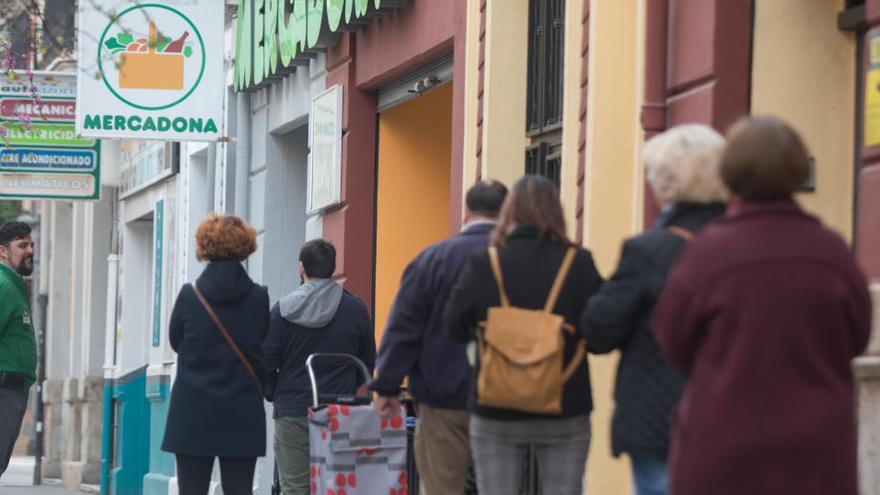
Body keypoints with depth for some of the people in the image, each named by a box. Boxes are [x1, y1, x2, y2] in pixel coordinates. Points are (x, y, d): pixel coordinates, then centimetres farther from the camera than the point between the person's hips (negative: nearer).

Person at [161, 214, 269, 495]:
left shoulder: (190, 296, -6)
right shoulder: (259, 298, -3)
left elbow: (175, 342, 7)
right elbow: (267, 351, 6)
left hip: (193, 413, -1)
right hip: (243, 416, 1)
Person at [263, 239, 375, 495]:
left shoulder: (283, 310, -3)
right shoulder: (356, 309, 3)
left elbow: (266, 363, -2)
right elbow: (369, 363, 10)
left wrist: (276, 396, 16)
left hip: (292, 416, -2)